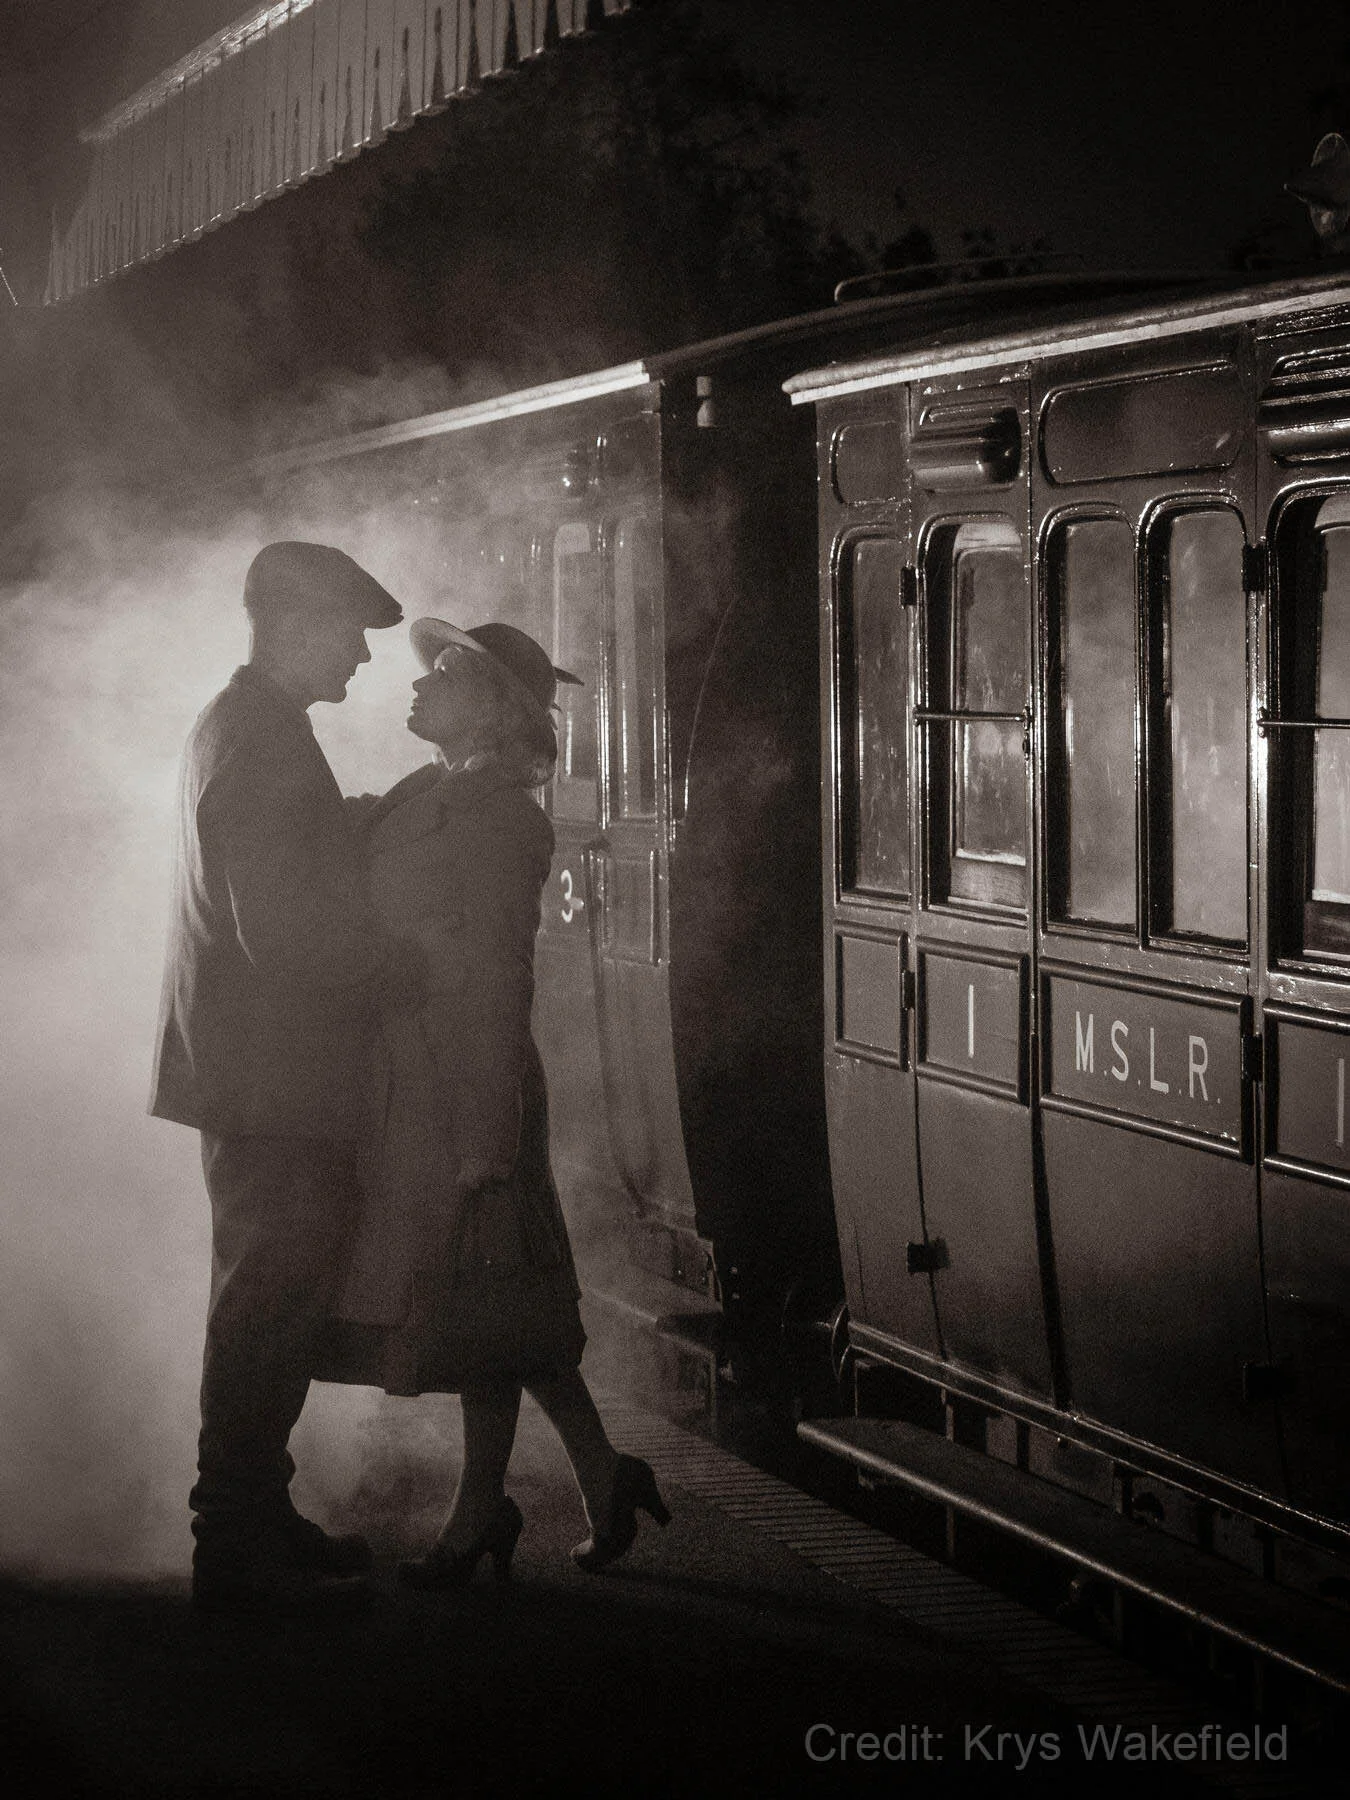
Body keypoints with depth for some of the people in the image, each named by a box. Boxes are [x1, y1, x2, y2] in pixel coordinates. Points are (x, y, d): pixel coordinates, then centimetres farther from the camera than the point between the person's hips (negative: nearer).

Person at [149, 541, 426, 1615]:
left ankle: (254, 1522, 25)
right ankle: (241, 1552, 0)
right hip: (272, 1074, -11)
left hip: (257, 1073, 11)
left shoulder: (239, 726, 17)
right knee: (271, 1306, -5)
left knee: (269, 1304, 17)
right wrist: (408, 970, -11)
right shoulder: (263, 741, -17)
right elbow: (277, 930, -24)